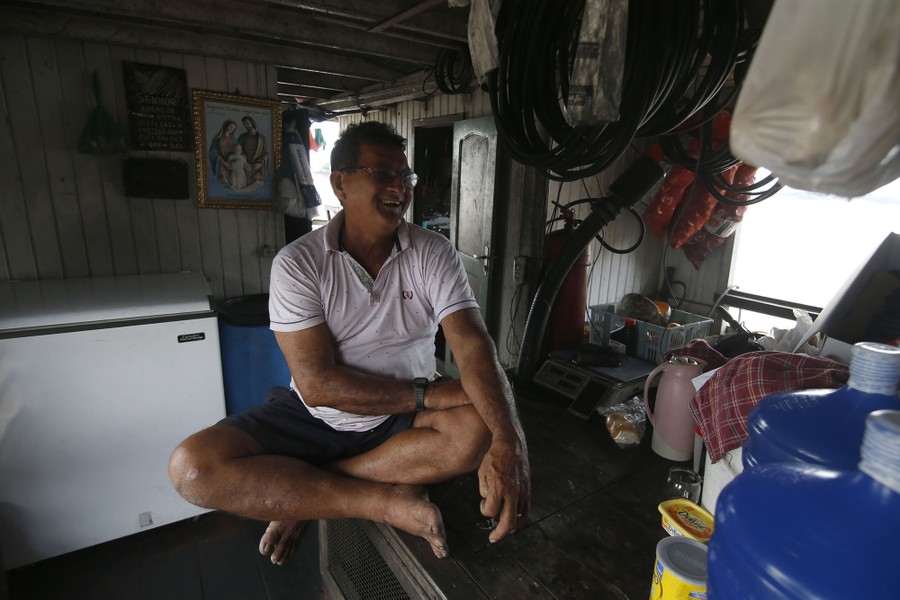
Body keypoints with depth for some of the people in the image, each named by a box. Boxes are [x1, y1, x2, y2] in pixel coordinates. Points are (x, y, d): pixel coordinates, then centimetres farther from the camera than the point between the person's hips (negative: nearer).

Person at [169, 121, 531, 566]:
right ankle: (387, 500, -16)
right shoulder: (297, 262, -11)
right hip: (314, 416, 0)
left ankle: (299, 492, -13)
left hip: (403, 421, 1)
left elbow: (473, 345, -20)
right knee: (191, 466, -20)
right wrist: (428, 394, -23)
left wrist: (509, 439, -37)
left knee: (479, 431, -28)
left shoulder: (434, 254, -6)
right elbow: (318, 384, -18)